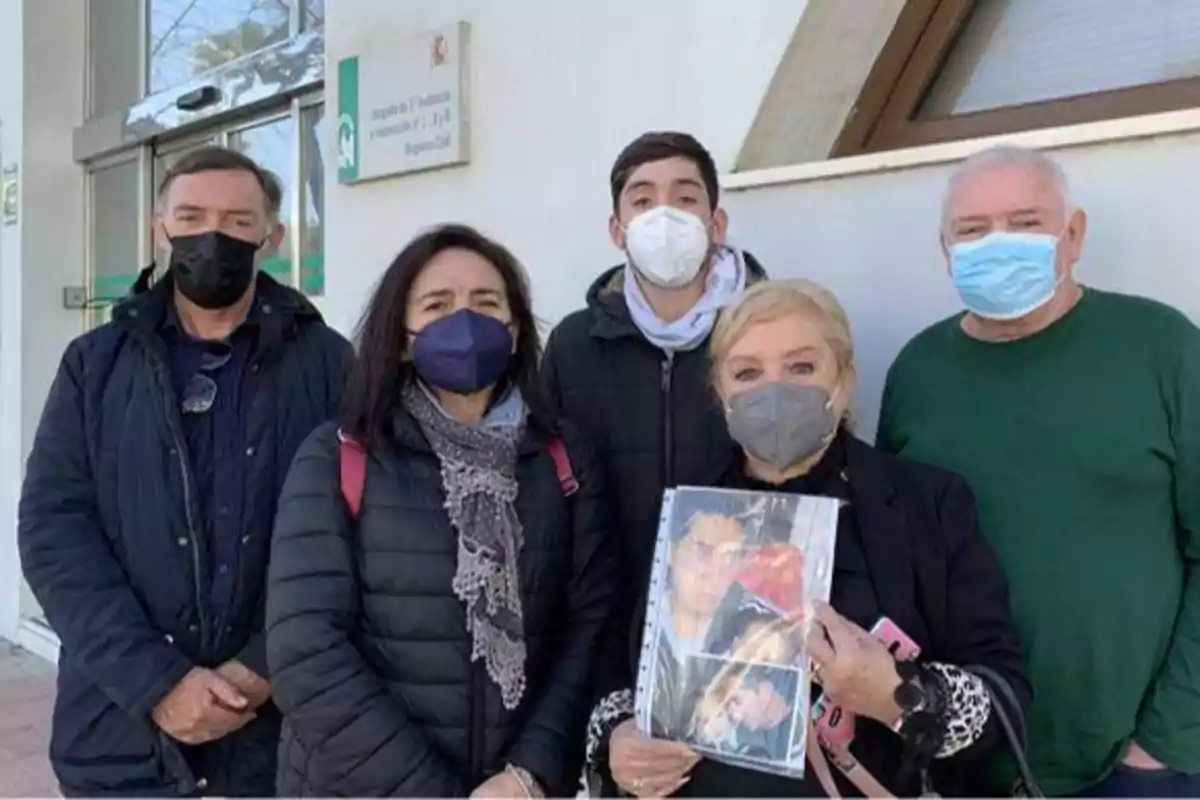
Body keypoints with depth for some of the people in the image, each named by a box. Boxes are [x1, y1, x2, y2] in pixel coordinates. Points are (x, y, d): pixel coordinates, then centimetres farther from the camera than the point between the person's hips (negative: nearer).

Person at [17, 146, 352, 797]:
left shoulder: (326, 364, 0)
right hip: (122, 731, 2)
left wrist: (266, 670, -15)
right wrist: (155, 681, -13)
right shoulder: (95, 364, 5)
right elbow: (53, 531, -3)